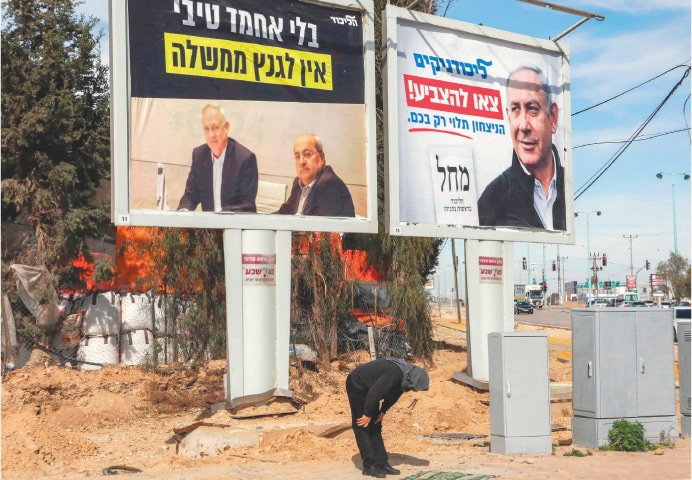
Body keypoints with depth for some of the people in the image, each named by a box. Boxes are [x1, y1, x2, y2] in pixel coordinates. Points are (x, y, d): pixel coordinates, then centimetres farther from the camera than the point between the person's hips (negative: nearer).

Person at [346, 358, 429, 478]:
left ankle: (381, 463, 8)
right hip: (357, 385, -9)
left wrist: (383, 412, 4)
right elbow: (374, 393, -31)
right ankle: (369, 465, -8)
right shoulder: (394, 374, -35)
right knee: (362, 426, -9)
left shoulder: (405, 375, -7)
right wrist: (367, 414, -19)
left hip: (368, 389, 9)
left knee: (375, 426, 7)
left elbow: (393, 394, 9)